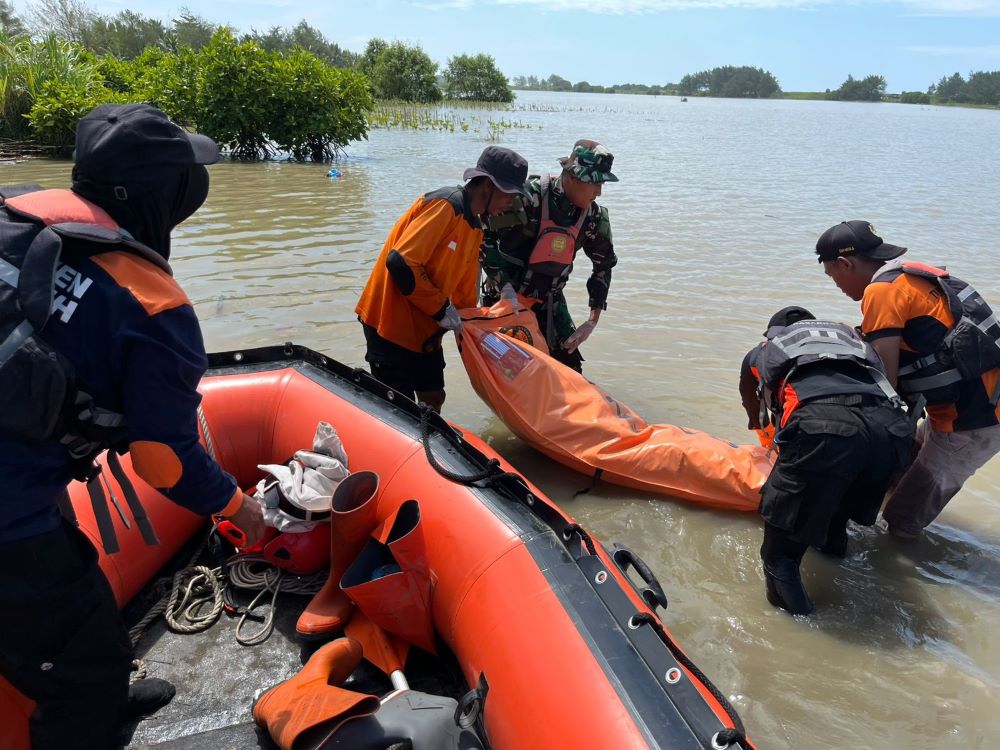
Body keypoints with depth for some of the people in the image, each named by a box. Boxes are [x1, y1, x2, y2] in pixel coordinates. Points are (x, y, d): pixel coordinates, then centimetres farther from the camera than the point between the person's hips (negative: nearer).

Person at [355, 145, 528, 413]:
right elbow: (400, 263, -25)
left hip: (425, 328, 9)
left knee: (433, 400, 13)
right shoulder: (445, 204, -18)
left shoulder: (475, 227, 12)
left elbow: (464, 290, 18)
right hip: (391, 322, -9)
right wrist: (441, 309, -18)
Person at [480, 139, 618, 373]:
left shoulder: (594, 217, -6)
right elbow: (485, 238, -18)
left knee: (570, 368, 2)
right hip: (504, 298, -4)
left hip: (549, 301, 4)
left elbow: (604, 265, 6)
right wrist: (504, 285, -24)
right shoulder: (530, 197, -23)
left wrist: (593, 320, -1)